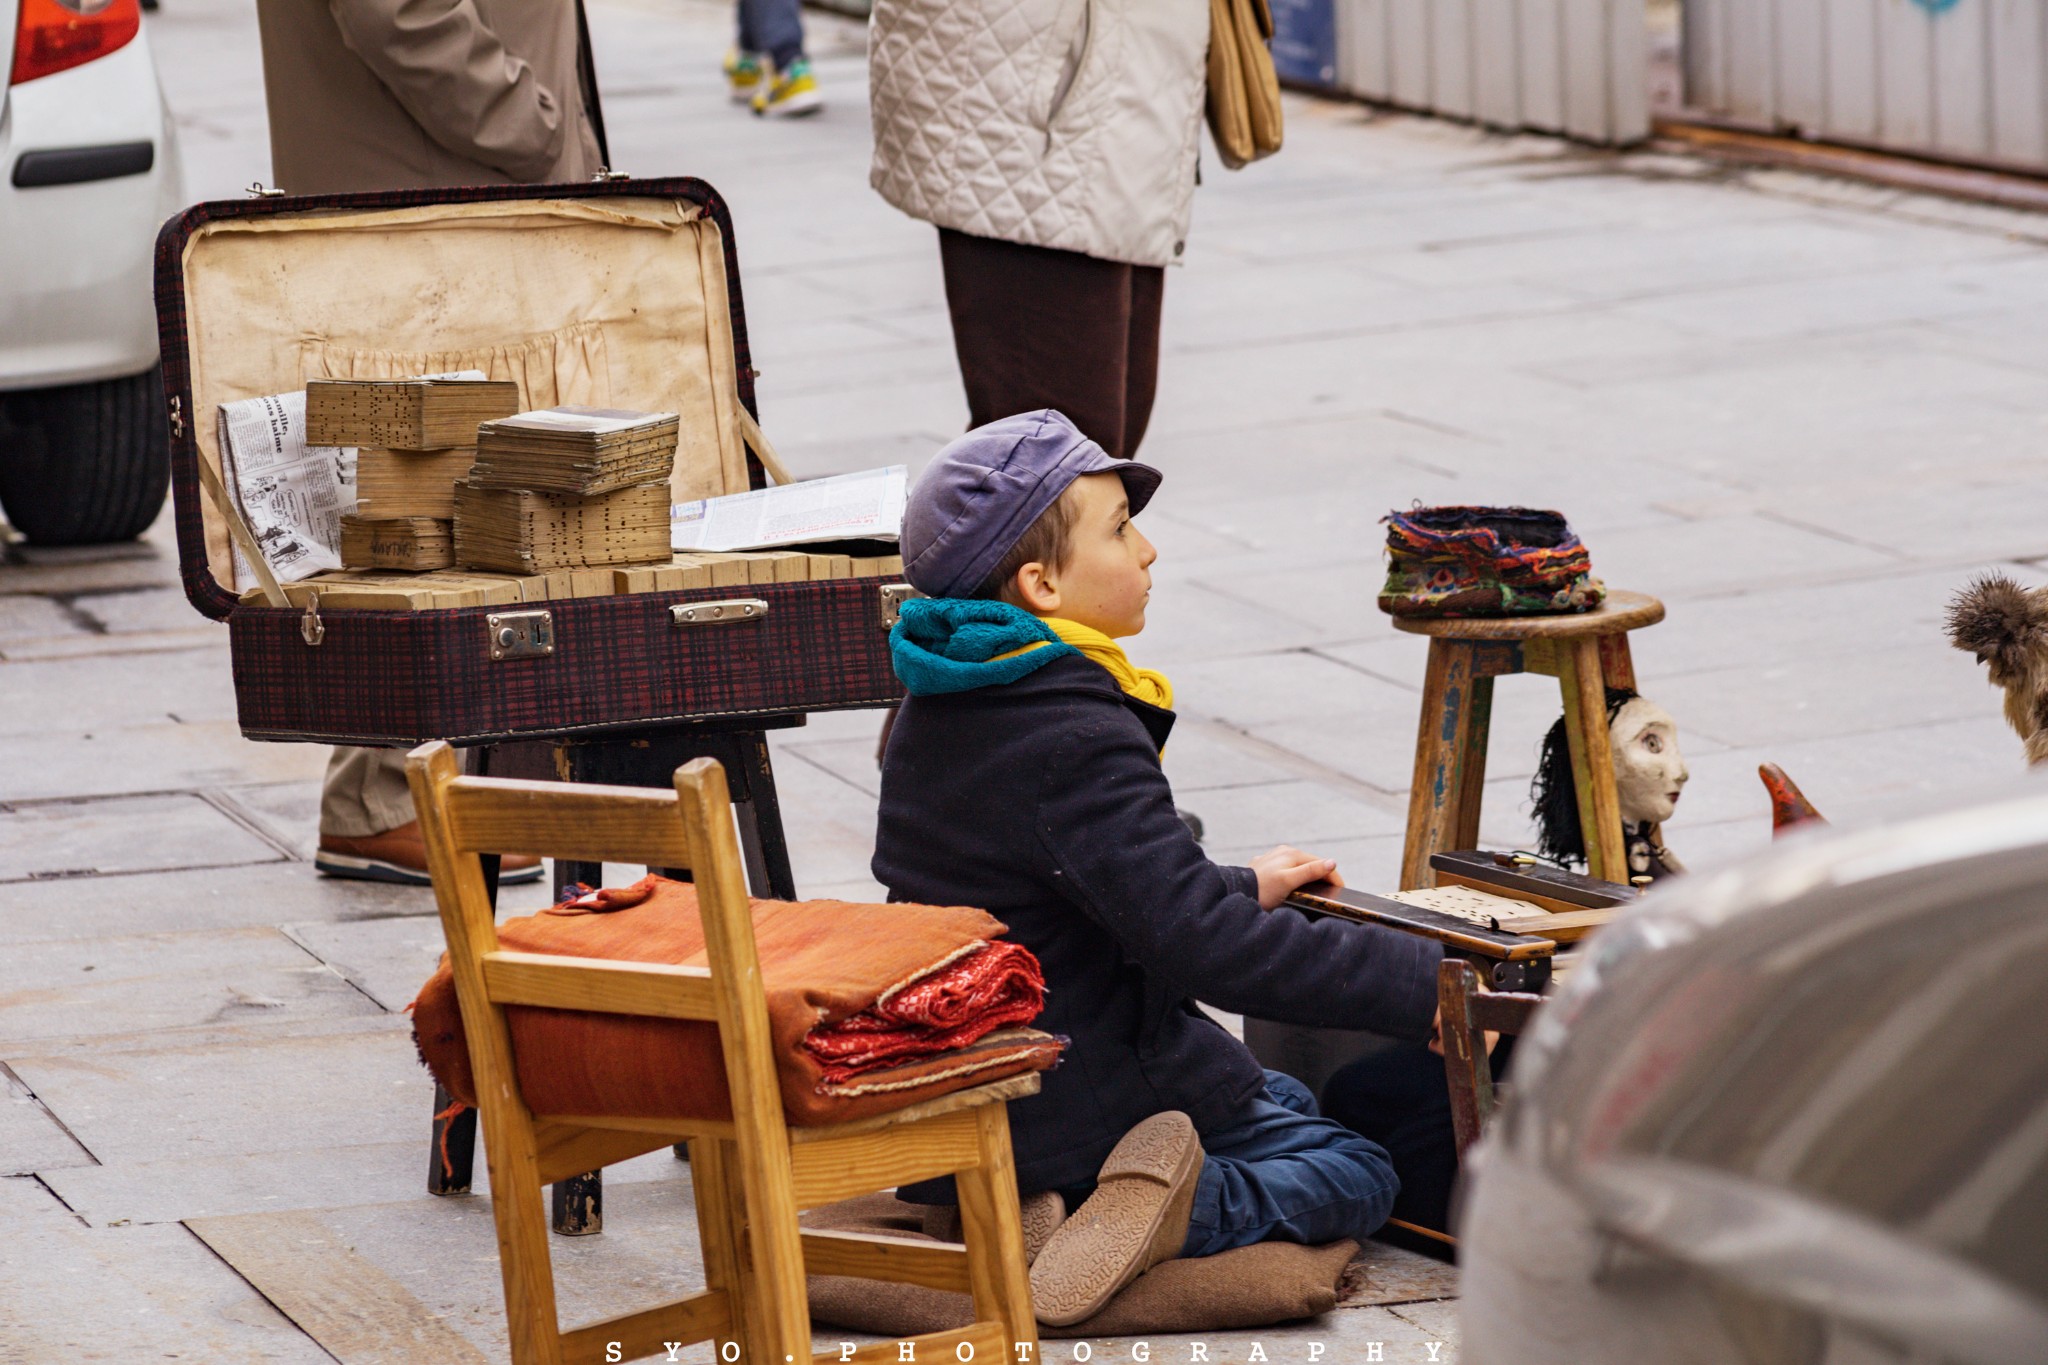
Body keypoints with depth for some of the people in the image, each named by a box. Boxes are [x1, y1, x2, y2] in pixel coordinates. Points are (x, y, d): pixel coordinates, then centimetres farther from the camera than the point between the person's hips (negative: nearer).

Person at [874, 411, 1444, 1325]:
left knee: (1290, 1104, 28)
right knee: (1358, 1175, 9)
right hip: (1082, 1098, -8)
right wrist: (1425, 985, -27)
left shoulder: (940, 709, 6)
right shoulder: (1079, 743, -24)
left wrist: (1238, 891, 29)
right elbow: (1205, 946, -29)